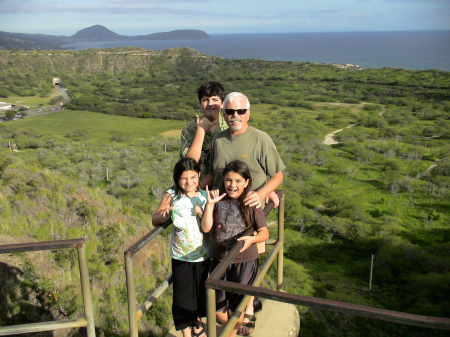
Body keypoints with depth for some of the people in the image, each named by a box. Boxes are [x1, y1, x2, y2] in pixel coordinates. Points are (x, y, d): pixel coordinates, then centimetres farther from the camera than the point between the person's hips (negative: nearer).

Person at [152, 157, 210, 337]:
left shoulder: (205, 196, -6)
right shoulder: (171, 196, -10)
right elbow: (154, 220, -9)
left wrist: (202, 215, -25)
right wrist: (164, 215, -30)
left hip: (203, 255, 2)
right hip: (181, 257, -2)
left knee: (201, 293, 21)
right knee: (183, 297, 6)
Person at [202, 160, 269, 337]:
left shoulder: (251, 204, -11)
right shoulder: (219, 201, -4)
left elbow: (264, 233, -10)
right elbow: (206, 228, -10)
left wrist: (251, 239, -29)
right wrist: (210, 204, -19)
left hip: (244, 262, -3)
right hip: (220, 261, 3)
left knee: (236, 306, 14)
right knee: (216, 306, 14)